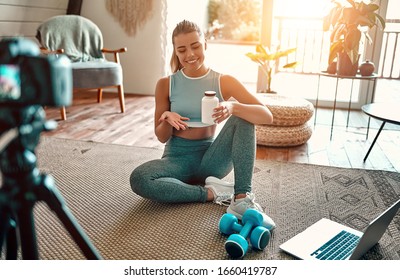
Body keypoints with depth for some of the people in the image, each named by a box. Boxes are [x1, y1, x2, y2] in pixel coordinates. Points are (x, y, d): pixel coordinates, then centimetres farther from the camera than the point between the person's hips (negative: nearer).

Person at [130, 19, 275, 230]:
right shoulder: (166, 84, -1)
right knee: (138, 179, -30)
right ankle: (213, 192, -17)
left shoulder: (224, 82, -3)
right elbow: (161, 137, 5)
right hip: (178, 158, 0)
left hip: (211, 159, 0)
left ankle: (243, 199, -29)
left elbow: (267, 116, -14)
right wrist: (167, 118, -19)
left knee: (243, 116, -22)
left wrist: (234, 107, -34)